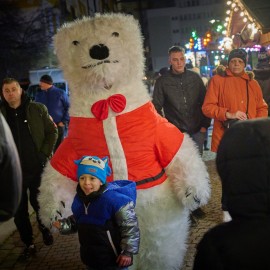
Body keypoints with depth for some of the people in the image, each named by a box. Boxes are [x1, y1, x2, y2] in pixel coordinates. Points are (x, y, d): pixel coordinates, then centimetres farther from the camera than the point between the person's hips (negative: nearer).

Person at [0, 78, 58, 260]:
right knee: (19, 211, 7)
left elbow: (52, 132, 3)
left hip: (38, 168, -1)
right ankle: (28, 244, 23)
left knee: (39, 204, 12)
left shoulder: (38, 109, 0)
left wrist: (45, 154, -6)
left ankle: (45, 230, 40)